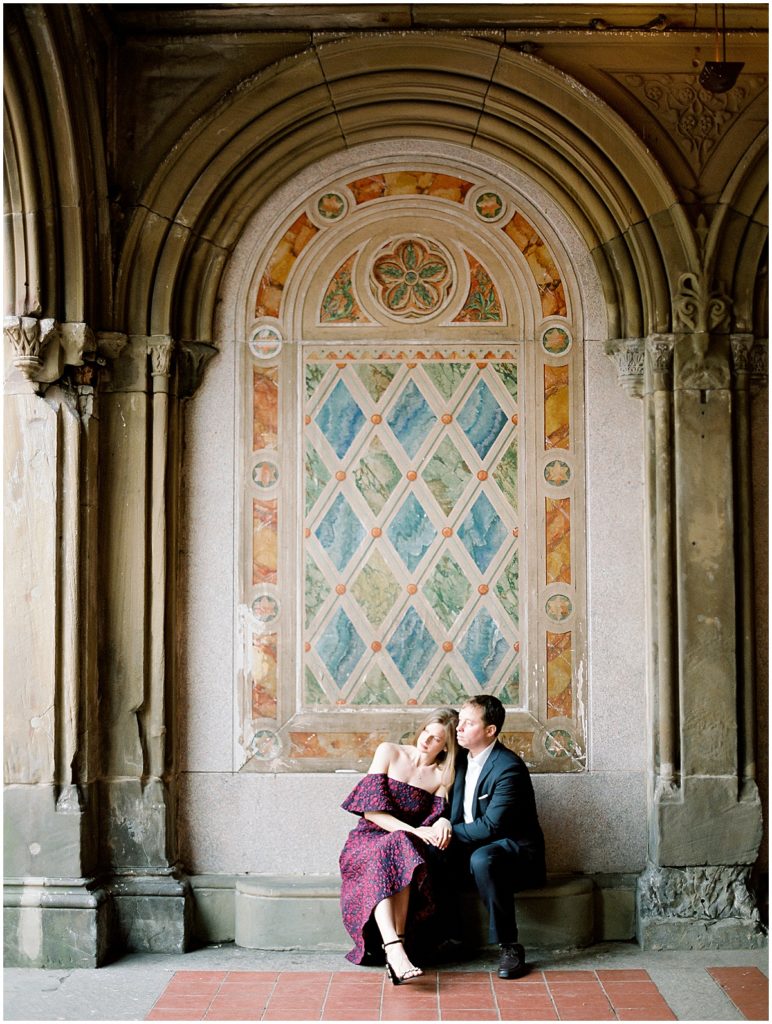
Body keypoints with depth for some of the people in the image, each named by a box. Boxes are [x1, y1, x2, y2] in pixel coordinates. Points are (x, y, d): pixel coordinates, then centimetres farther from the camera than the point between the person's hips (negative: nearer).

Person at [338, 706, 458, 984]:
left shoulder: (442, 775, 8)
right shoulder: (389, 752, 3)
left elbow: (435, 821, 2)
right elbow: (371, 810, -5)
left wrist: (442, 822, -23)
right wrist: (413, 831, -17)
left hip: (407, 847, 1)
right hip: (368, 839, -1)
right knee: (390, 851, -37)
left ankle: (394, 945, -43)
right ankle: (394, 948, -51)